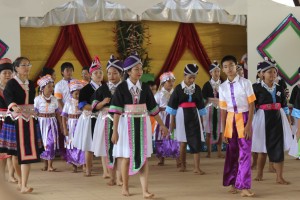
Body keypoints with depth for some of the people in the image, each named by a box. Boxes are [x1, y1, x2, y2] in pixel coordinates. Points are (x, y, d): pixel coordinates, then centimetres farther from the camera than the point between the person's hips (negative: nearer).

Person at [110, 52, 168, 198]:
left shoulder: (145, 88, 4)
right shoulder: (121, 88, -6)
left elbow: (153, 108, 11)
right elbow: (117, 110, -8)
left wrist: (162, 125, 13)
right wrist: (115, 130, -13)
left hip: (142, 124, 3)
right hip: (127, 124, -3)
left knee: (143, 157, -1)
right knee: (126, 157, 5)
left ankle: (145, 190, -2)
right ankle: (125, 187, 22)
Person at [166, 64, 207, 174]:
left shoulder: (197, 88, 4)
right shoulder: (178, 88, -5)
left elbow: (200, 106, 10)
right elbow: (173, 106, -2)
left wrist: (201, 120, 10)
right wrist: (172, 121, -2)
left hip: (194, 116, 2)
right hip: (182, 116, -2)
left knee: (196, 142, -6)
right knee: (182, 142, 7)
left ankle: (197, 168, -4)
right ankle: (183, 165, 22)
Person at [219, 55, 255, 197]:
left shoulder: (245, 83, -7)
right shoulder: (223, 87, 3)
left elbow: (251, 105, -7)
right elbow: (223, 110, 5)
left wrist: (249, 125, -13)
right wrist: (223, 130, 4)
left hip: (244, 118, -4)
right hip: (230, 120, 4)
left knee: (245, 153, -7)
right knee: (231, 153, 12)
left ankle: (244, 187, -7)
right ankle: (233, 183, 24)